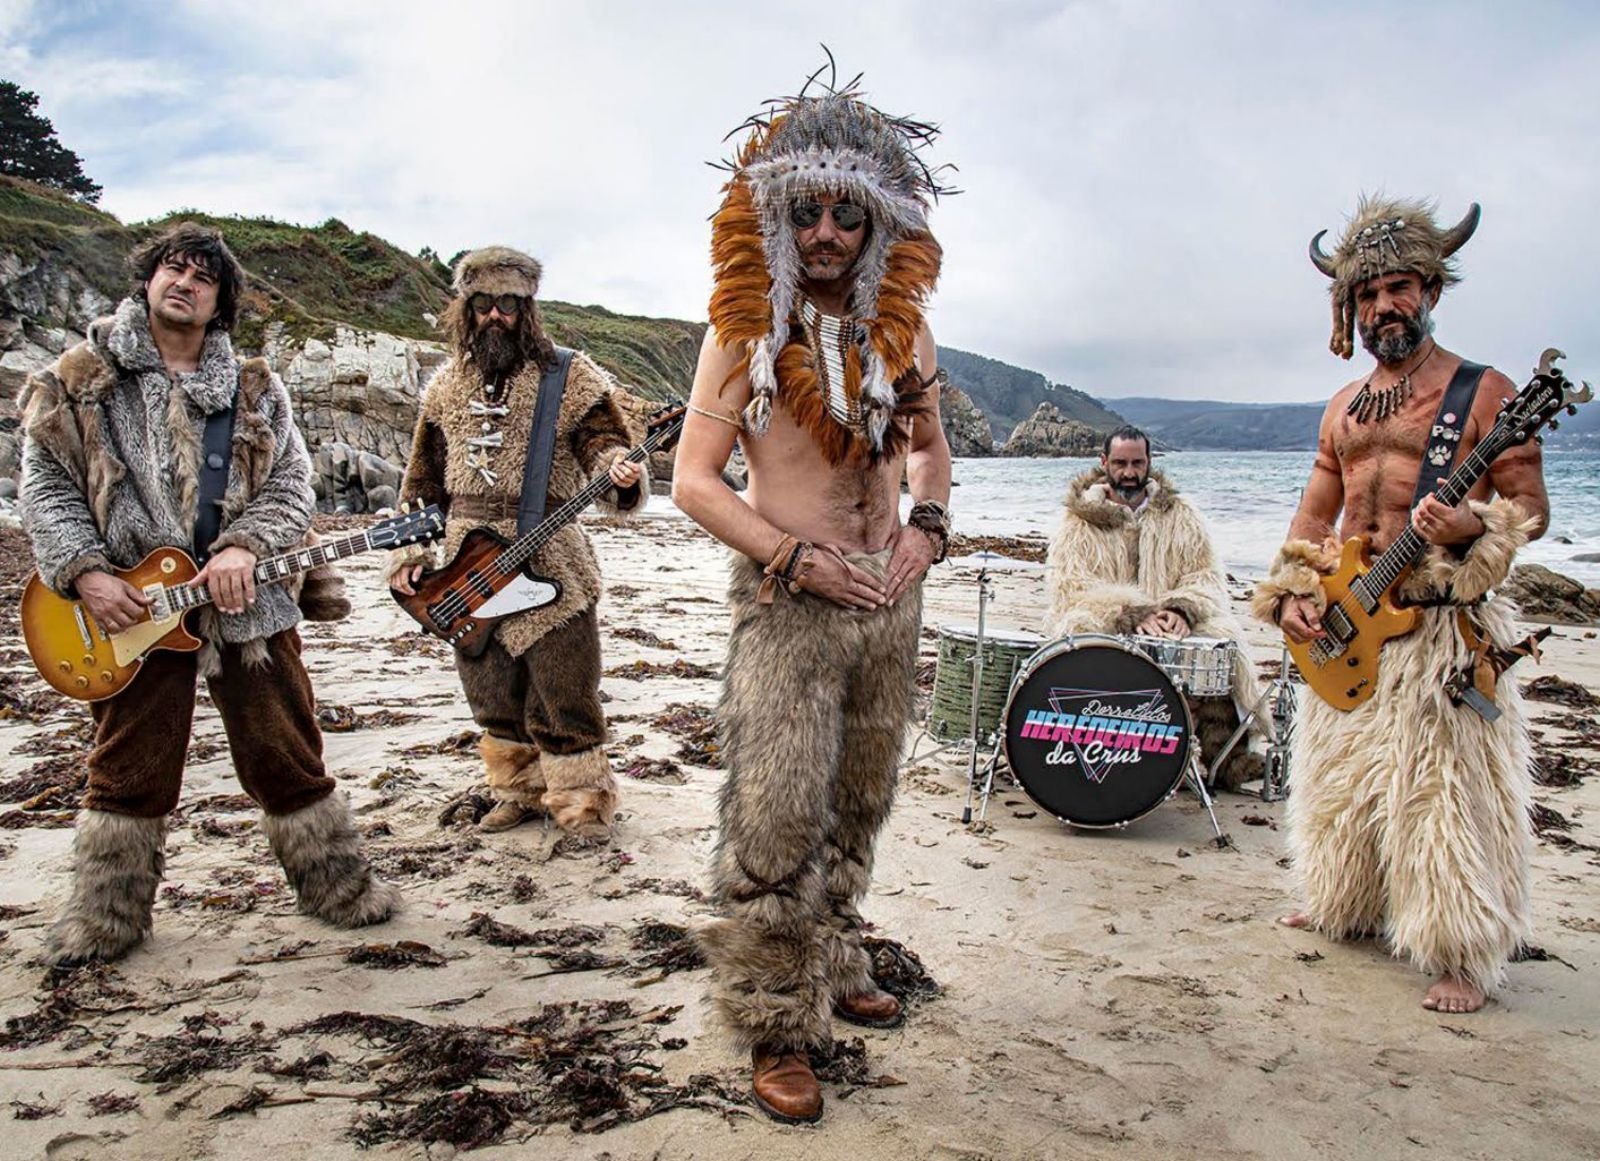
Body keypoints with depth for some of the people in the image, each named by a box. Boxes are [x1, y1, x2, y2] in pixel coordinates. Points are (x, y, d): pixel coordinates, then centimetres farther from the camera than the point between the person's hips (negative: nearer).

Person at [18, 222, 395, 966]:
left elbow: (291, 484, 1)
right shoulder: (78, 379, 5)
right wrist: (84, 574, -11)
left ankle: (337, 886, 20)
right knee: (127, 771, 8)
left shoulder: (255, 390, 8)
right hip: (129, 609, -1)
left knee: (288, 757, 7)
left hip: (248, 603, 1)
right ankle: (106, 917, 23)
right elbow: (47, 486, 2)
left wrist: (243, 547, -17)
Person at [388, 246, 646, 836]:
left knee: (562, 697, -3)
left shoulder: (569, 376, -1)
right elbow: (423, 479, 18)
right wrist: (410, 550, 11)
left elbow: (601, 441, -7)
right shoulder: (446, 386, 13)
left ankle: (580, 799, 12)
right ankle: (519, 792, 31)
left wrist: (616, 467, -30)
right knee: (495, 698, 15)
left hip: (548, 562, -5)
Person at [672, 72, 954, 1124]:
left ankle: (835, 969, 33)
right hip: (789, 599, -5)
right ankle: (777, 1024, 8)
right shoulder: (746, 328, -6)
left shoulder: (901, 325, 7)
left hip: (891, 598, 5)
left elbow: (929, 443, 21)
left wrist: (928, 523, 1)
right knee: (777, 818, -7)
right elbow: (694, 480, -8)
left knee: (859, 804, 15)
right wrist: (797, 558, -16)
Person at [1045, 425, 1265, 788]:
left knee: (1221, 636, -28)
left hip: (1169, 627, 2)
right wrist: (1133, 614, -22)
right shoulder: (1079, 521, 7)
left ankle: (1224, 749, -25)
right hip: (1104, 629, -2)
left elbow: (1207, 577, 7)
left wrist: (1182, 609, -17)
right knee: (1082, 627, -36)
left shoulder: (1179, 516, 16)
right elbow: (1072, 587, -7)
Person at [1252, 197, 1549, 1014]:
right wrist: (1291, 594, 4)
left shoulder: (1483, 392, -4)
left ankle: (1462, 957, 6)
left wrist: (1471, 527, -26)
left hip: (1441, 625, -6)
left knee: (1443, 789, -6)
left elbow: (1531, 506, -6)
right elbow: (1314, 516, 17)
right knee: (1338, 774, 16)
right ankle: (1345, 907, 34)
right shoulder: (1345, 407, 14)